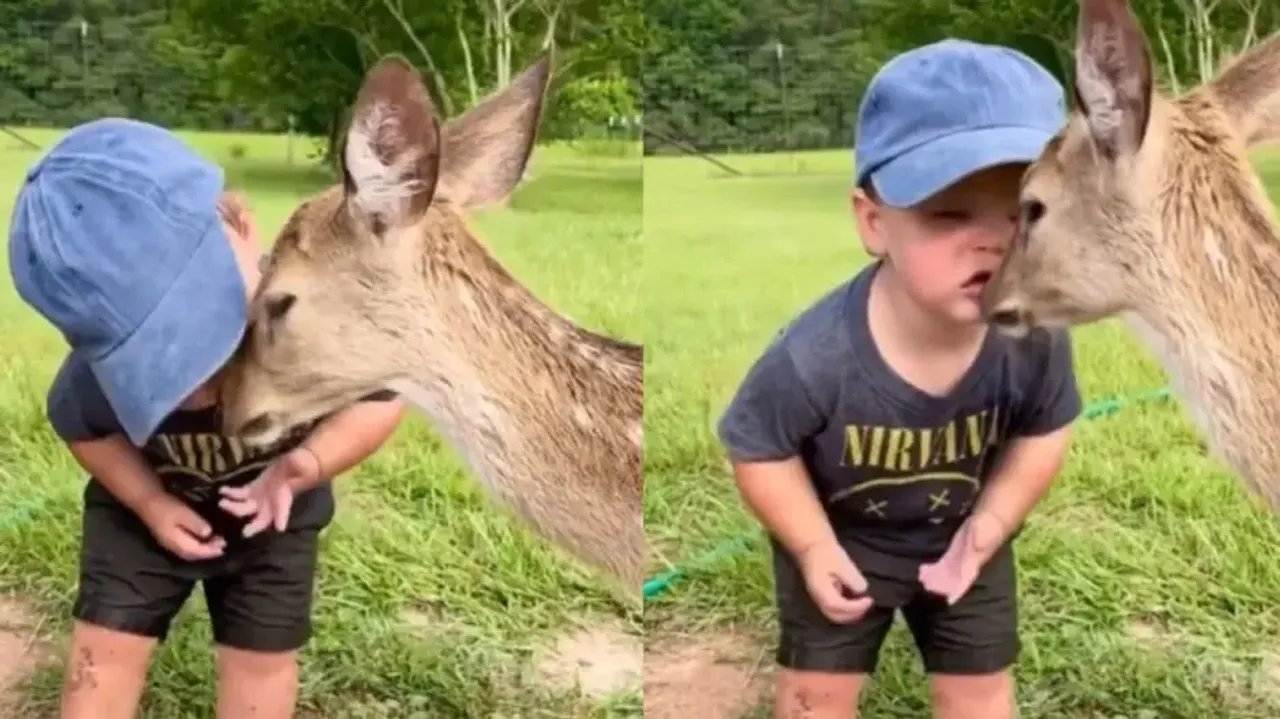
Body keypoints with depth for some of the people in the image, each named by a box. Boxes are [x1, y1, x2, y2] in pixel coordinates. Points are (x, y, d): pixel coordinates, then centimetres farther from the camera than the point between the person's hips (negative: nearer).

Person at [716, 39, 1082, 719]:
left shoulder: (1037, 336, -30)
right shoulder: (815, 357, -39)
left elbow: (1044, 431, -9)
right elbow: (759, 448, -20)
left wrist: (991, 521, -13)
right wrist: (814, 548, -19)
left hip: (962, 533, 3)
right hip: (840, 535, -2)